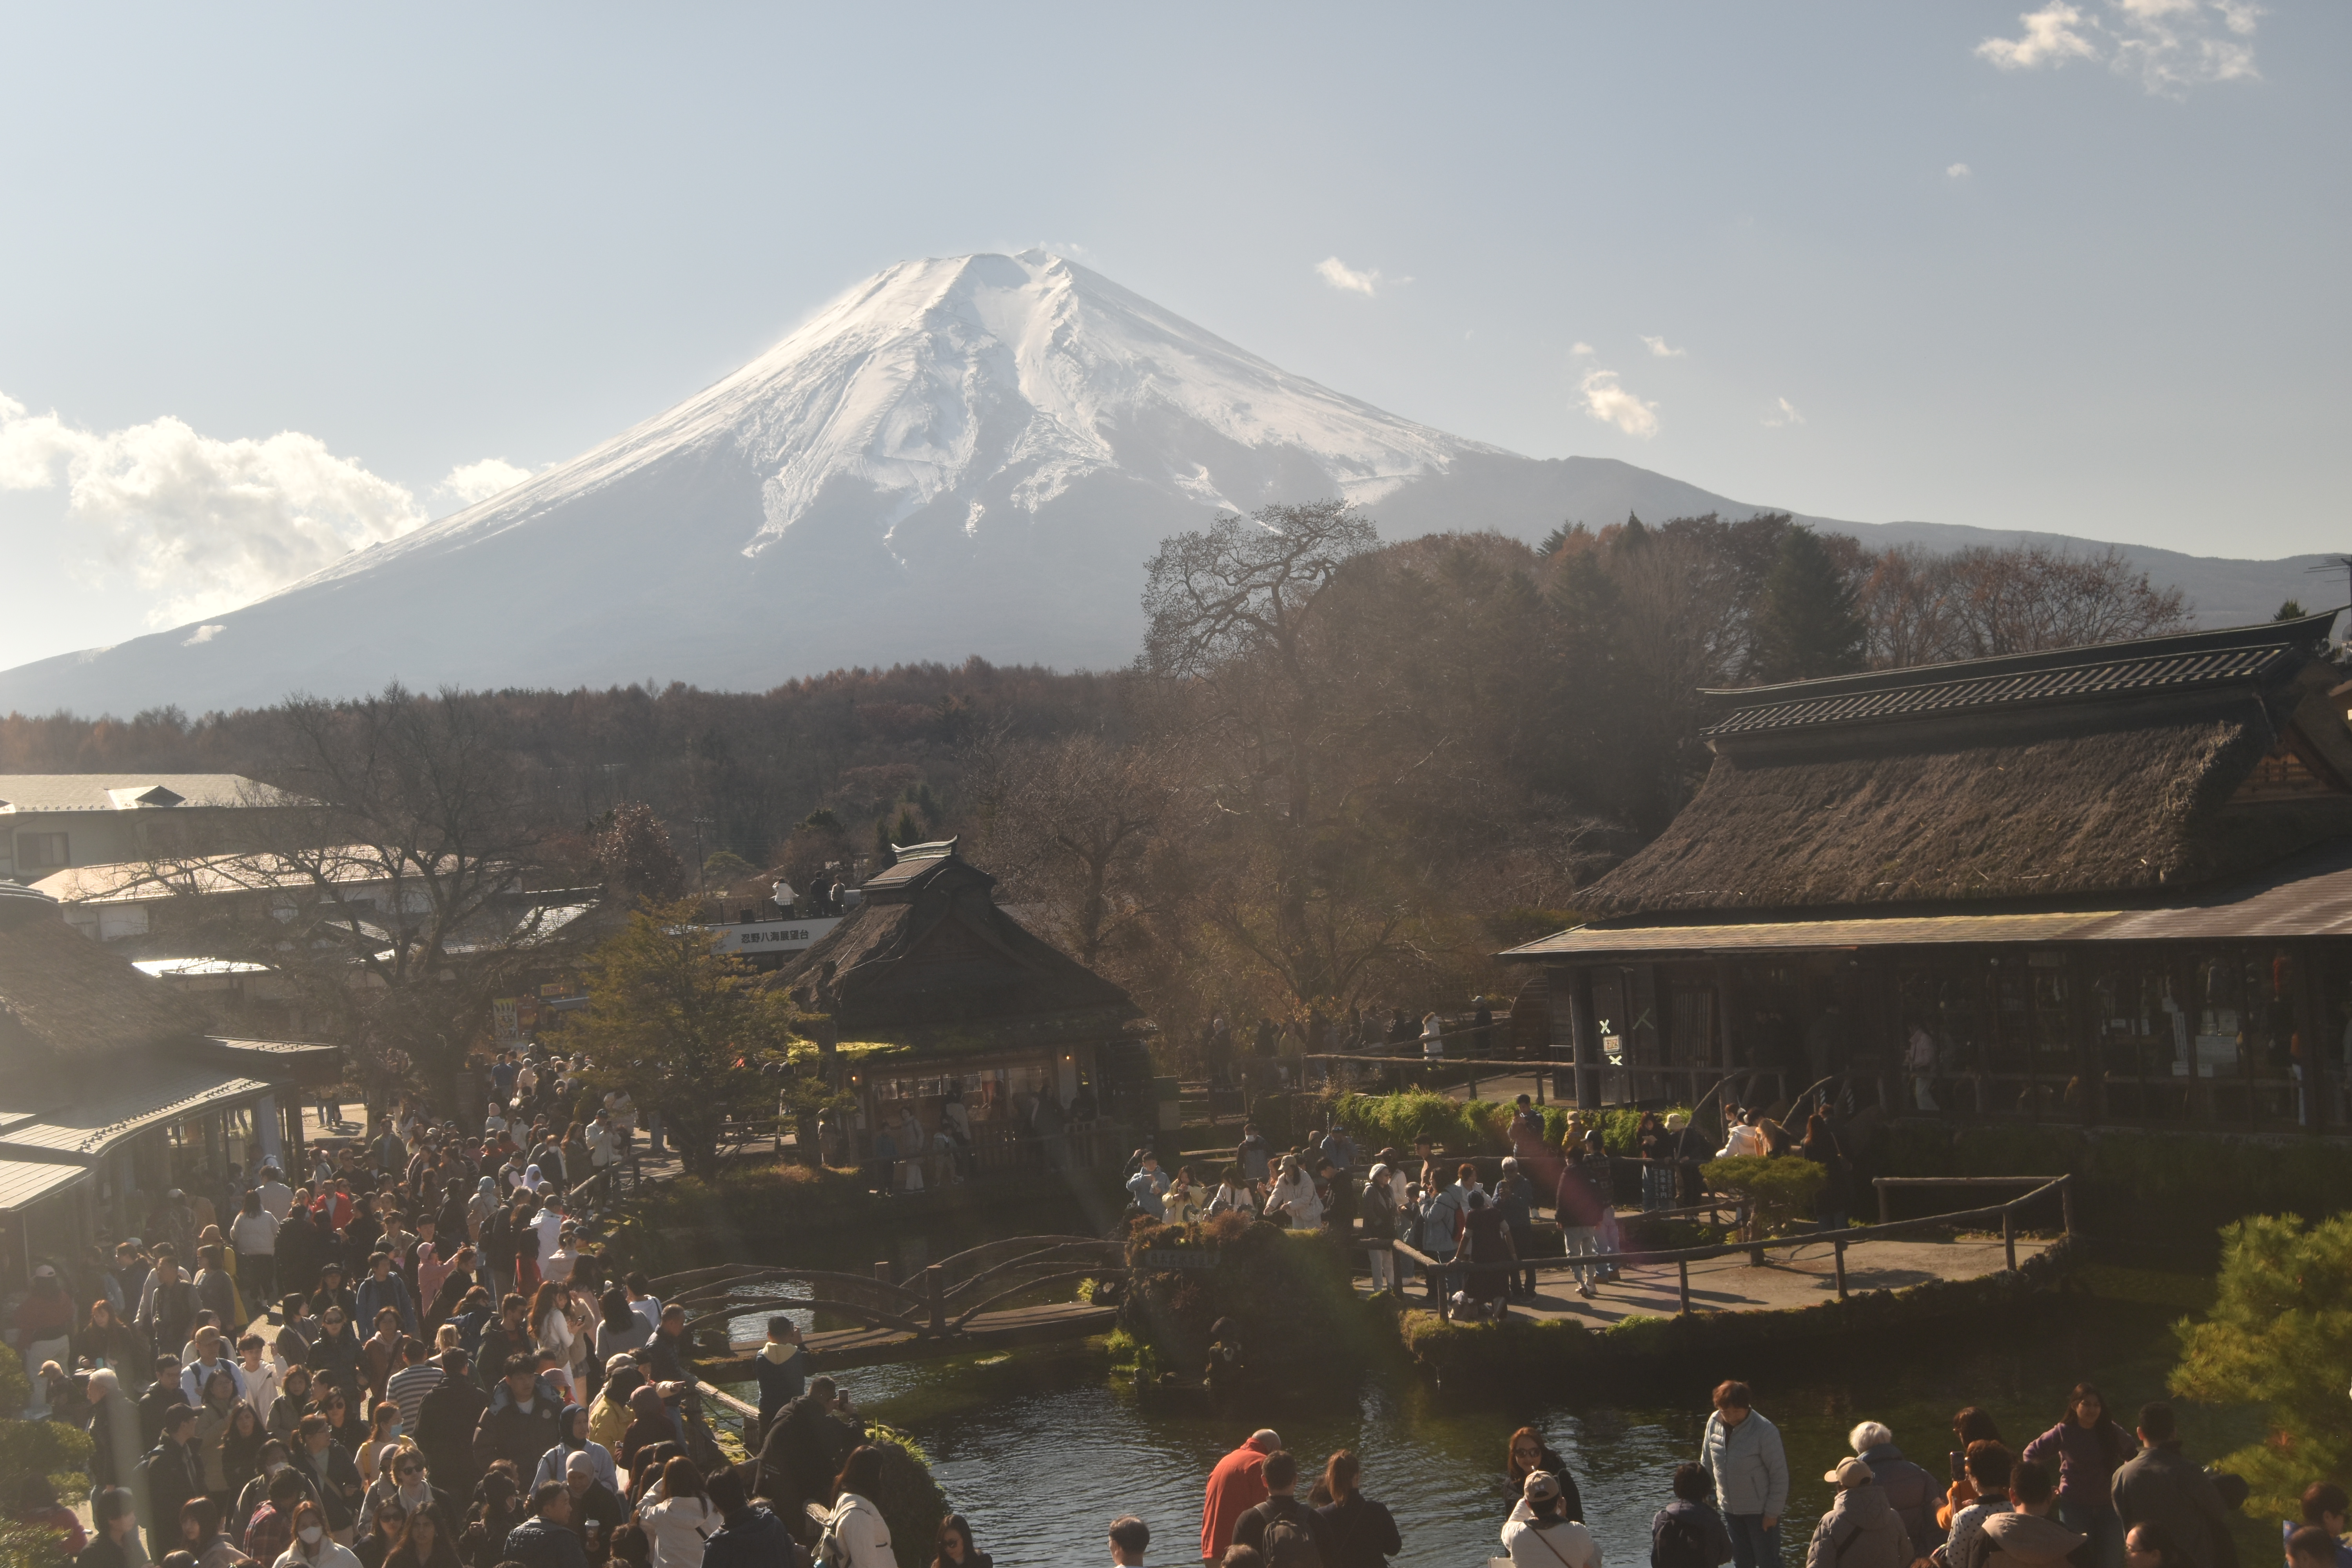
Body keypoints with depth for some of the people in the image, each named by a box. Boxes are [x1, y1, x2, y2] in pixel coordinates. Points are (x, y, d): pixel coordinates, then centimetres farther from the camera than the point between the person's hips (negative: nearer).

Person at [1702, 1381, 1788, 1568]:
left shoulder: (1765, 1431, -22)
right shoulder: (1714, 1423, -6)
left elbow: (1780, 1475, -16)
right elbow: (1706, 1463, 8)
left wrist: (1772, 1512, -14)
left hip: (1760, 1510, -6)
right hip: (1729, 1508, 6)